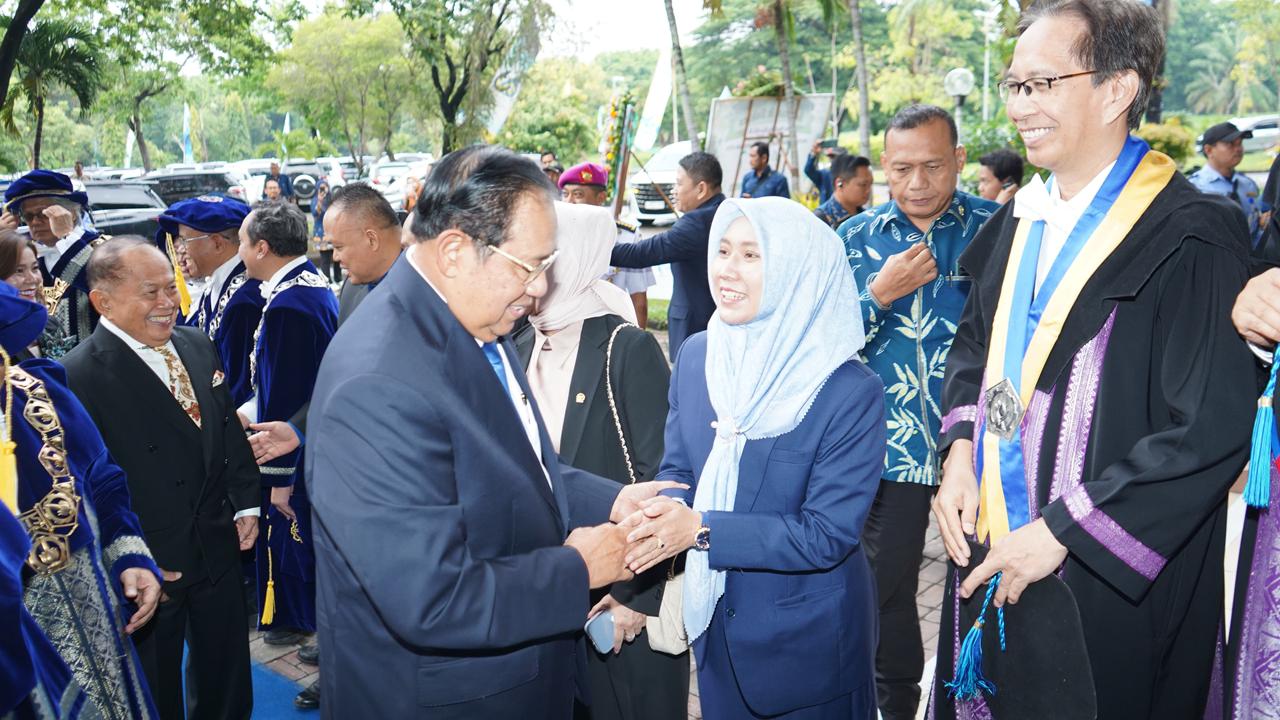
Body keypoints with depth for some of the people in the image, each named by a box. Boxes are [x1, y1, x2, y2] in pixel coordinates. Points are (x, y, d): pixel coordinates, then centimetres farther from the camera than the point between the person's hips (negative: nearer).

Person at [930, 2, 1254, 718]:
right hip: (989, 550, 7)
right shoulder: (1023, 217, 5)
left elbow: (1214, 430, -21)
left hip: (1109, 580, -6)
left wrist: (1063, 532, -20)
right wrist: (960, 450, -1)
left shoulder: (1188, 236, -18)